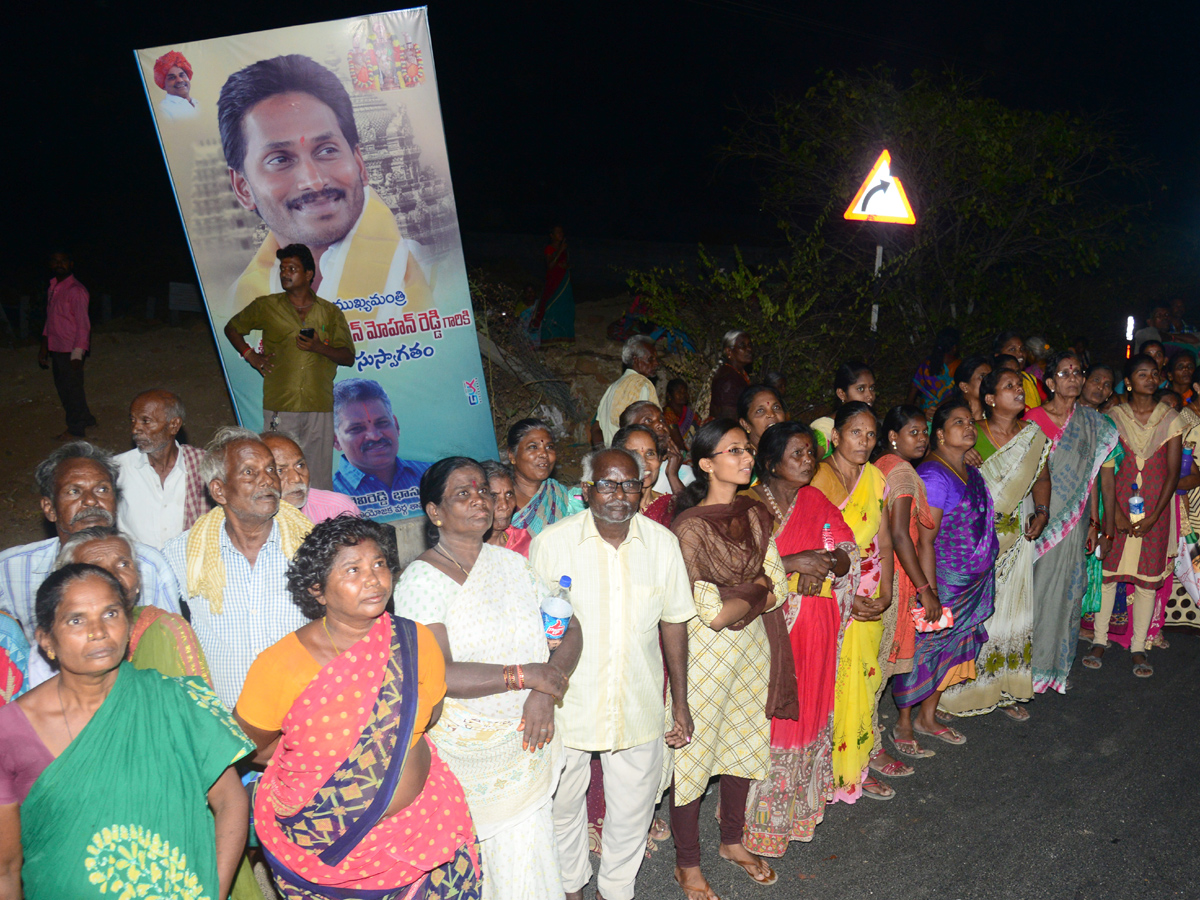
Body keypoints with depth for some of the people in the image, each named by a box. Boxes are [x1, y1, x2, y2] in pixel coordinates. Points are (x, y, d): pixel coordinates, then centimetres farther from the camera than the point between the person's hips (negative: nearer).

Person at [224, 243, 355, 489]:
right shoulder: (266, 306, 10)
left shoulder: (331, 313, 11)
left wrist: (320, 348, -8)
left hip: (320, 407, 1)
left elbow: (348, 358, 9)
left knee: (320, 478, 1)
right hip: (279, 406, 0)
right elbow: (232, 328, 24)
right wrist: (250, 355, 9)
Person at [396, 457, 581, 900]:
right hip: (462, 753, -4)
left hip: (524, 744, 4)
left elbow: (570, 629, 4)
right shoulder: (421, 579, -12)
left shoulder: (510, 562, 5)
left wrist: (544, 693, -13)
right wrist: (527, 675, -20)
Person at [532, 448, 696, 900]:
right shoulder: (551, 543, -13)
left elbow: (673, 622, 3)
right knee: (564, 805, 19)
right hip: (568, 705, -1)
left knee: (632, 811, 16)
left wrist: (681, 702, 6)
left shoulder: (662, 543, -5)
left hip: (638, 705, 2)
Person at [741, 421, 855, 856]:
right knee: (767, 714, 0)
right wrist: (793, 563, -22)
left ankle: (799, 804, 31)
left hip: (814, 629, 5)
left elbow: (847, 555, 5)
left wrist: (820, 567, -16)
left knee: (808, 710, 14)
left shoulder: (816, 502, 9)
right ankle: (759, 816, 16)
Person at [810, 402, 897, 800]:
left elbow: (884, 540, 9)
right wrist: (847, 600, -18)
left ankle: (868, 749, 36)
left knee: (868, 675, 17)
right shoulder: (817, 481, -15)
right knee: (843, 683, 2)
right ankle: (849, 771, 18)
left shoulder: (874, 477, 5)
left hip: (872, 598, 6)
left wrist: (885, 593, -2)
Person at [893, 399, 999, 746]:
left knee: (952, 648, 15)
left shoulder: (971, 472, 9)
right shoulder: (933, 475, -18)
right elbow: (924, 540, -21)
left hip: (974, 583, 9)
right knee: (922, 649, 1)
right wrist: (929, 592, -23)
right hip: (942, 582, -8)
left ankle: (927, 718, 30)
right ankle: (904, 723, 17)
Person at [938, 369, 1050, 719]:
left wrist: (1042, 512, 2)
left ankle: (1006, 690, 21)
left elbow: (1041, 478, 15)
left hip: (1017, 536, 4)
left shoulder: (1034, 436, 5)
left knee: (1013, 609, 7)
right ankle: (970, 687, 15)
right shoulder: (972, 434, -8)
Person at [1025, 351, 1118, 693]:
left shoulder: (1091, 422, 7)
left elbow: (1092, 473, 10)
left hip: (1074, 520, 4)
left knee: (1067, 588, 8)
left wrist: (1094, 520, 8)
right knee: (1036, 586, -1)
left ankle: (1056, 662, 22)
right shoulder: (1033, 420, -4)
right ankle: (1030, 662, 11)